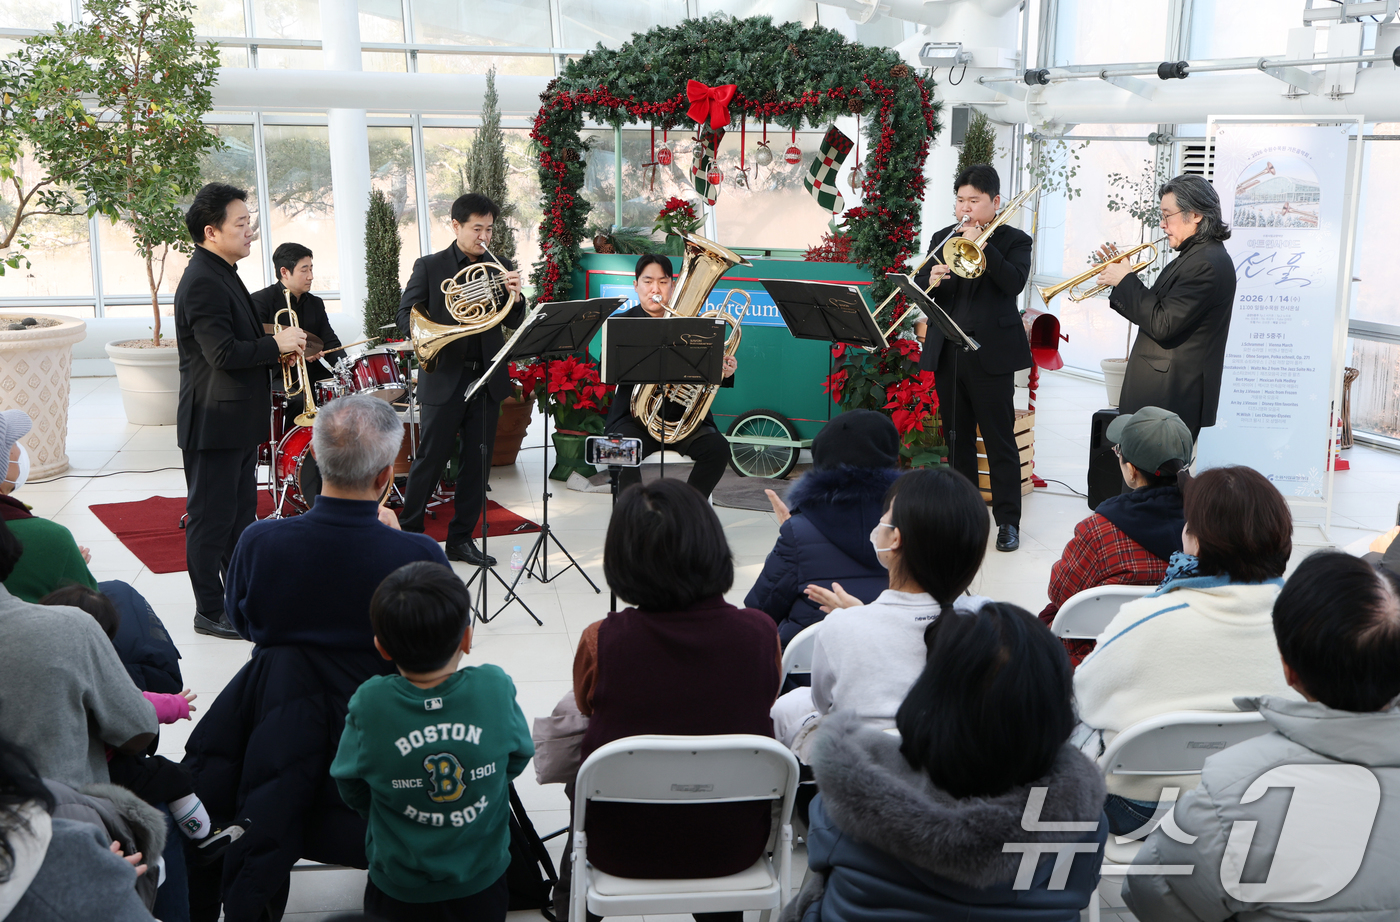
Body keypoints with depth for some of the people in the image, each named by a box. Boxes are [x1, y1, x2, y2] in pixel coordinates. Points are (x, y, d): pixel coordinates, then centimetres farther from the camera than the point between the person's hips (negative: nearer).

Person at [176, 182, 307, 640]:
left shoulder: (223, 274, 14)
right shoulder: (202, 281, -19)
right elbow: (223, 352, -26)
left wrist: (280, 347, 6)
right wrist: (277, 345, -15)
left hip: (239, 420, 11)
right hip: (214, 422, -11)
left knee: (241, 515, 18)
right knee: (212, 518, 1)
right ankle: (210, 612, 11)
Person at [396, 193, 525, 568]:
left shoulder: (501, 267, 10)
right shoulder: (430, 267, 2)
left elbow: (514, 322, 5)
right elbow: (406, 315, -2)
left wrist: (514, 296, -15)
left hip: (488, 379, 4)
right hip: (444, 379, -3)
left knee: (477, 463, 7)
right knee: (430, 460, 1)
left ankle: (461, 538, 18)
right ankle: (408, 533, 15)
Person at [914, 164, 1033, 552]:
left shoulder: (1014, 240, 2)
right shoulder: (942, 239, 14)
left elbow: (1014, 283, -17)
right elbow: (918, 290, 8)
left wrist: (982, 243, -20)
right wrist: (931, 280, -14)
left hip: (990, 355, -4)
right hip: (947, 354, 4)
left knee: (999, 440, -1)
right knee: (957, 439, 11)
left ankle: (1008, 519, 5)